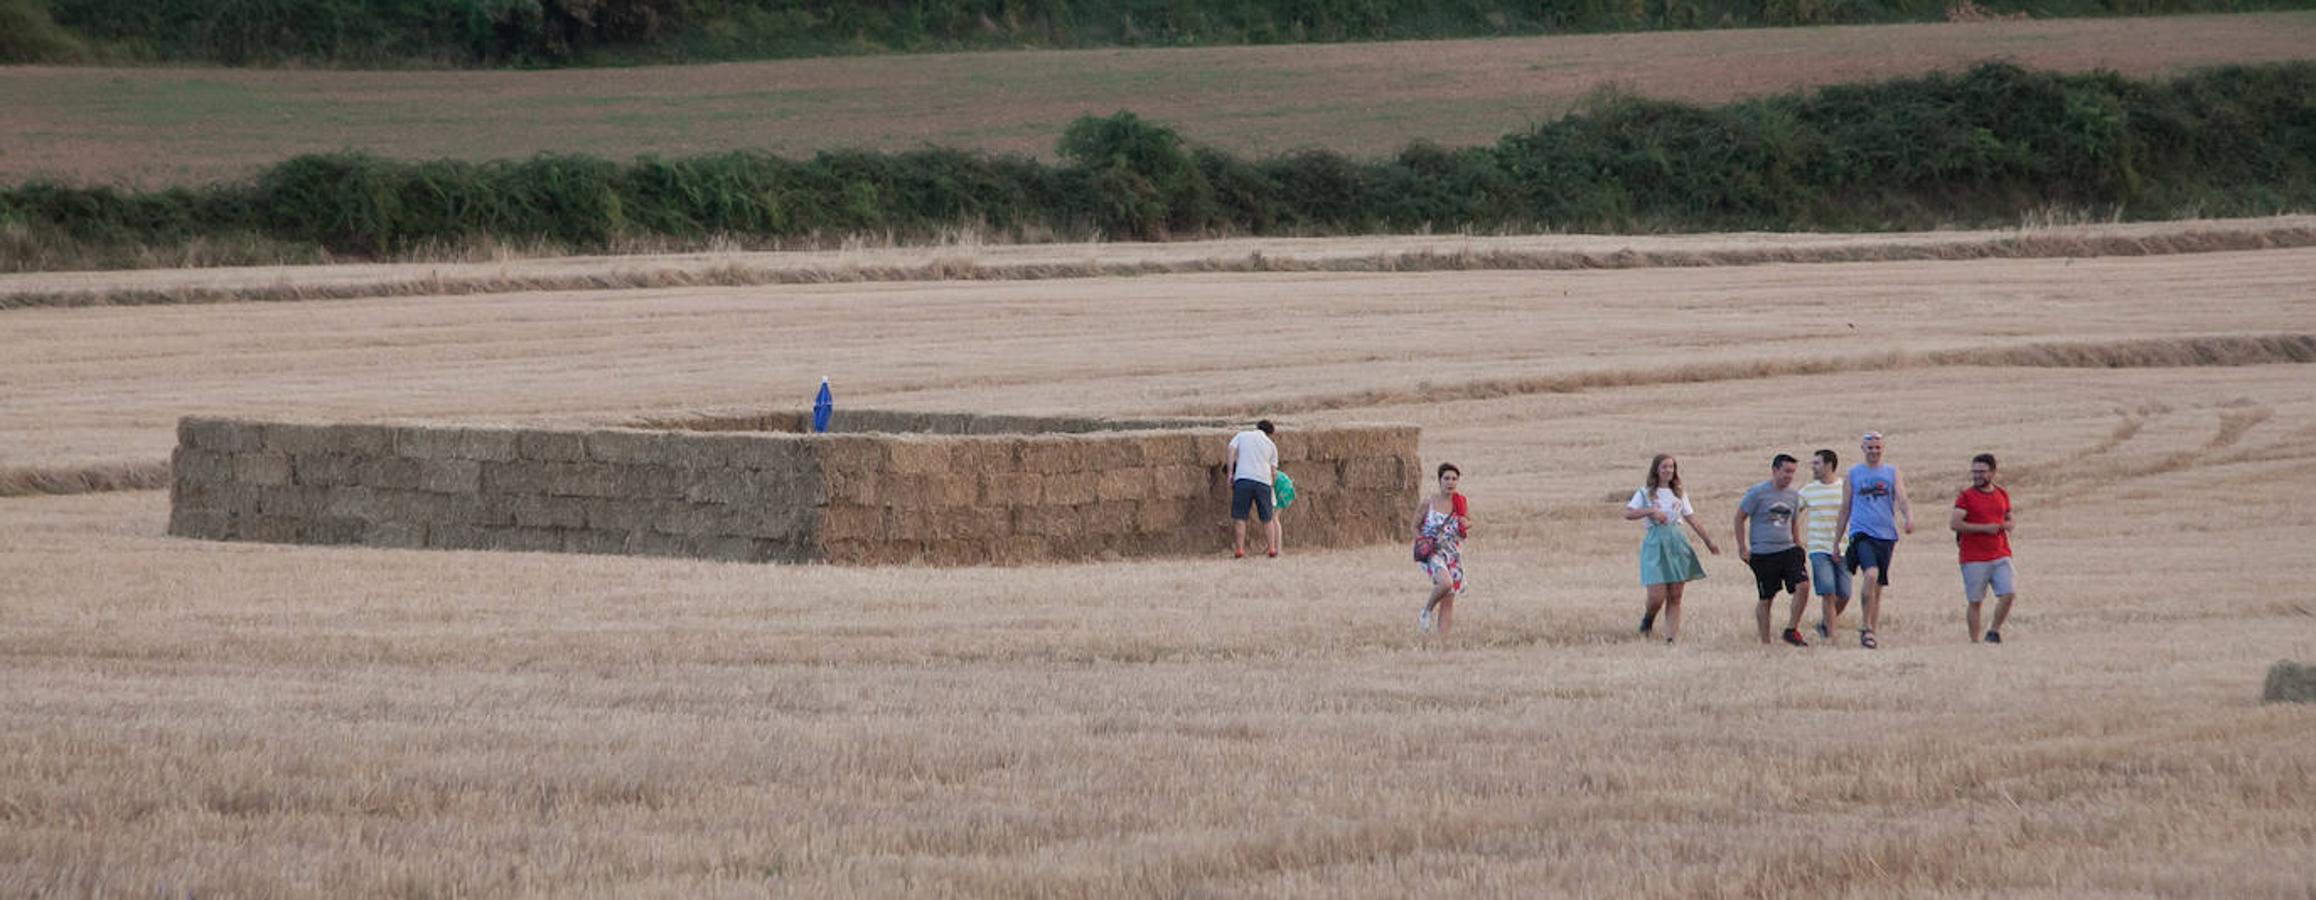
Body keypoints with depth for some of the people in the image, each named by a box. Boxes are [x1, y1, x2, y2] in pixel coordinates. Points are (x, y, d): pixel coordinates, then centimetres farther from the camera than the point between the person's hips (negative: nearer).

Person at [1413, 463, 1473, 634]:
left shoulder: (1462, 504, 3)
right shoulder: (1429, 503, -5)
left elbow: (1467, 534, 14)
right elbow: (1416, 527, 5)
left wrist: (1466, 527, -9)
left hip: (1454, 554, 4)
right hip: (1432, 553, -4)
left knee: (1448, 601, 3)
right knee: (1445, 582, -31)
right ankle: (1427, 611, -4)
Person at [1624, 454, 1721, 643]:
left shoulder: (1679, 494, 15)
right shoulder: (1645, 493, 5)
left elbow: (1693, 521, 17)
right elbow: (1627, 513, -6)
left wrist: (1709, 542, 12)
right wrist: (1651, 511, -17)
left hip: (1677, 543, 3)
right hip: (1655, 543, -3)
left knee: (1675, 598, -2)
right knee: (1657, 596, -10)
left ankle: (1671, 637, -2)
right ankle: (1647, 620, 22)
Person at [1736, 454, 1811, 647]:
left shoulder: (1793, 495, 10)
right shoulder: (1758, 493, -6)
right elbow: (1740, 519, 0)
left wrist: (1799, 549, 19)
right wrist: (1742, 548, -4)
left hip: (1788, 550, 4)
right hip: (1763, 554, -4)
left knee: (1803, 585, -15)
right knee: (1766, 599, 1)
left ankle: (1791, 630, -1)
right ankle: (1765, 642, 11)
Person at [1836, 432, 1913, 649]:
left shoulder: (1892, 473, 12)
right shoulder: (1854, 474, 11)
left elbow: (1902, 500, 1)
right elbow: (1845, 509, 16)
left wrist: (1909, 518, -21)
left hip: (1886, 534, 2)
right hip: (1861, 533, -2)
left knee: (1878, 586, 5)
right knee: (1871, 574, -24)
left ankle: (1871, 632, 15)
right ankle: (1866, 627, -17)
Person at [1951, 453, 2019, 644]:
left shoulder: (2002, 494, 13)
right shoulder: (1966, 496, -3)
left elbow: (2008, 520, 26)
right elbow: (1954, 523, -14)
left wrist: (2006, 526, 0)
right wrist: (1984, 528, -16)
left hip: (2000, 556, 4)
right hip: (1974, 559, -4)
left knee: (2009, 594, -9)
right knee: (1974, 602, -1)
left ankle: (1994, 631, 10)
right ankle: (1974, 641, 7)